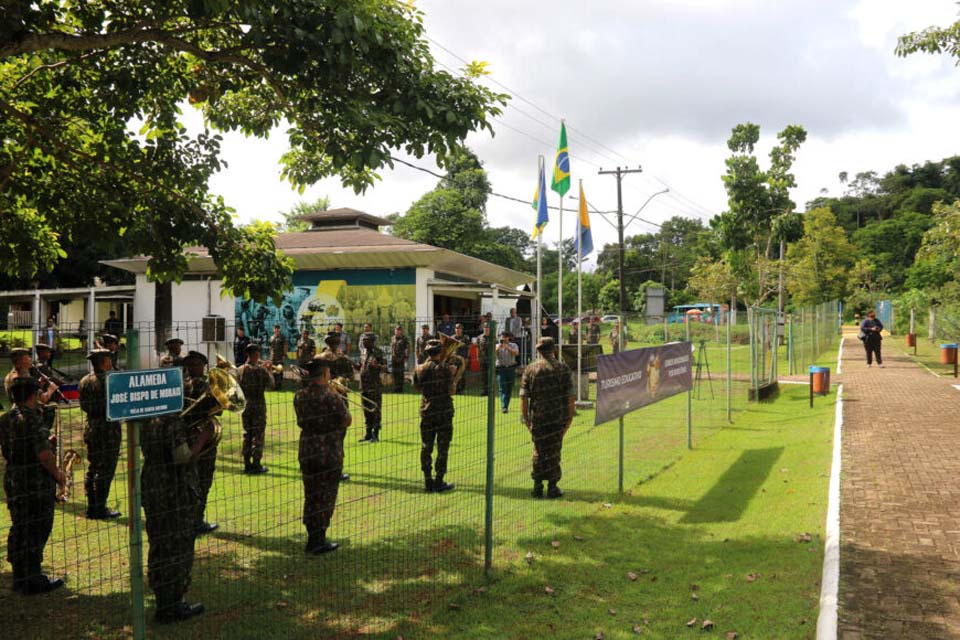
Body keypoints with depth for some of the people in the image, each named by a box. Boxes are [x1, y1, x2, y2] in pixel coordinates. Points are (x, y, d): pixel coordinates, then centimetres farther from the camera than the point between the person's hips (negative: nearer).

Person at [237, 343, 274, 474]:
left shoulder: (240, 370, -1)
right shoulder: (261, 370, -14)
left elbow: (238, 386, 8)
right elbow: (271, 385, -9)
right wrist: (269, 372, 4)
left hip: (245, 405, 5)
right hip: (258, 405, -5)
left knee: (247, 434, 13)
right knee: (258, 435, 3)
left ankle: (247, 464, 16)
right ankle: (256, 465, 5)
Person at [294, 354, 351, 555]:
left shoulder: (300, 396, -1)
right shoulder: (331, 397, -20)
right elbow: (347, 421, -11)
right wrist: (342, 402, 4)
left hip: (306, 453, 6)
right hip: (329, 454, -6)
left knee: (310, 496, 17)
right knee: (325, 498, 7)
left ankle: (312, 538, 27)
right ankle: (319, 542, 14)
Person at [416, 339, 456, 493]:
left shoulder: (421, 369, 2)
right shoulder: (444, 369, -11)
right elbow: (451, 391, -11)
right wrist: (451, 375, 3)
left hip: (426, 411, 4)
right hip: (444, 411, -4)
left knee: (426, 447, 9)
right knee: (442, 448, 3)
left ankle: (428, 482, 12)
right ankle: (439, 482, 5)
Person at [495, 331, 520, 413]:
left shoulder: (513, 345, 6)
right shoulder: (497, 346, 8)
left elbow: (516, 353, -14)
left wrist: (507, 347, -21)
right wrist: (499, 347, -18)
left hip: (511, 369, 1)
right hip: (501, 369, -1)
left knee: (509, 389, 6)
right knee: (502, 389, -9)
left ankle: (506, 406, 17)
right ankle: (503, 407, -15)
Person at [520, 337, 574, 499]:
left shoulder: (530, 370, 0)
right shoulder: (563, 368, -3)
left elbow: (523, 397, 0)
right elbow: (570, 396, -4)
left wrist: (526, 417, 9)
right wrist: (570, 416, 5)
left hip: (537, 418, 1)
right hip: (558, 418, -1)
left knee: (538, 452, 13)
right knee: (554, 452, 8)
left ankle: (537, 487, 16)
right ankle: (552, 487, 12)